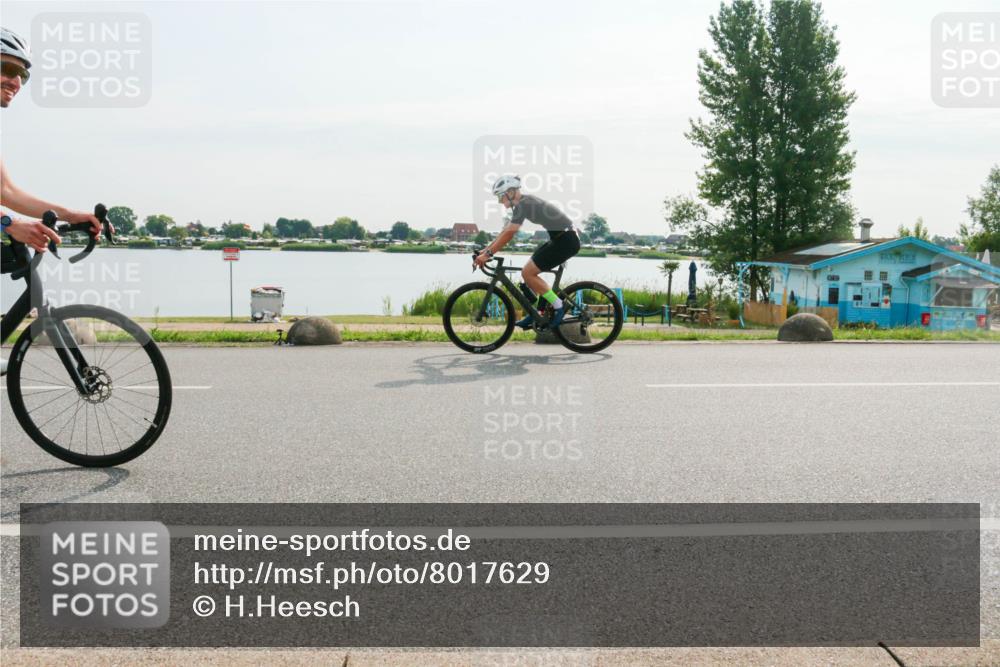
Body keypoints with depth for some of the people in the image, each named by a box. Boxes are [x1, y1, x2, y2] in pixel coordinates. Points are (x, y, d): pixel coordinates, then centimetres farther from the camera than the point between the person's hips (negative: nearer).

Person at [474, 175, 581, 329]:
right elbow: (505, 231, 17)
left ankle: (558, 306, -2)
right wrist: (484, 250, 14)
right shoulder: (524, 203, 14)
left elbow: (509, 234, -21)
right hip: (562, 238, 10)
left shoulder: (522, 204, -16)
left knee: (528, 273, -8)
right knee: (531, 272, 14)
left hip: (566, 240, -10)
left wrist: (487, 254, -19)